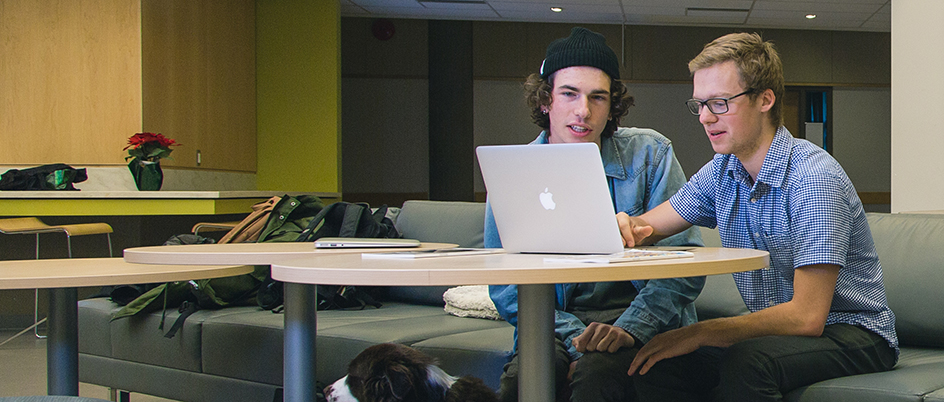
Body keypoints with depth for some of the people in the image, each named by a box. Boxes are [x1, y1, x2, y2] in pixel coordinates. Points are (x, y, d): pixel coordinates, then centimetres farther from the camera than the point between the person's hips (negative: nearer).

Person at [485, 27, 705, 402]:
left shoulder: (649, 154, -1)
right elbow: (506, 287, 1)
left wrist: (629, 328, -23)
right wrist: (575, 338, -16)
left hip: (642, 325, -2)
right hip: (559, 326, 2)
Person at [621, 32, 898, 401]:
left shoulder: (814, 179, -23)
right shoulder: (721, 171, 2)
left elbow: (807, 316, -28)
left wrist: (699, 333, -27)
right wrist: (628, 226, -17)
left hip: (852, 333, -7)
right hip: (774, 327, 7)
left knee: (746, 362, -36)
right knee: (653, 364, -14)